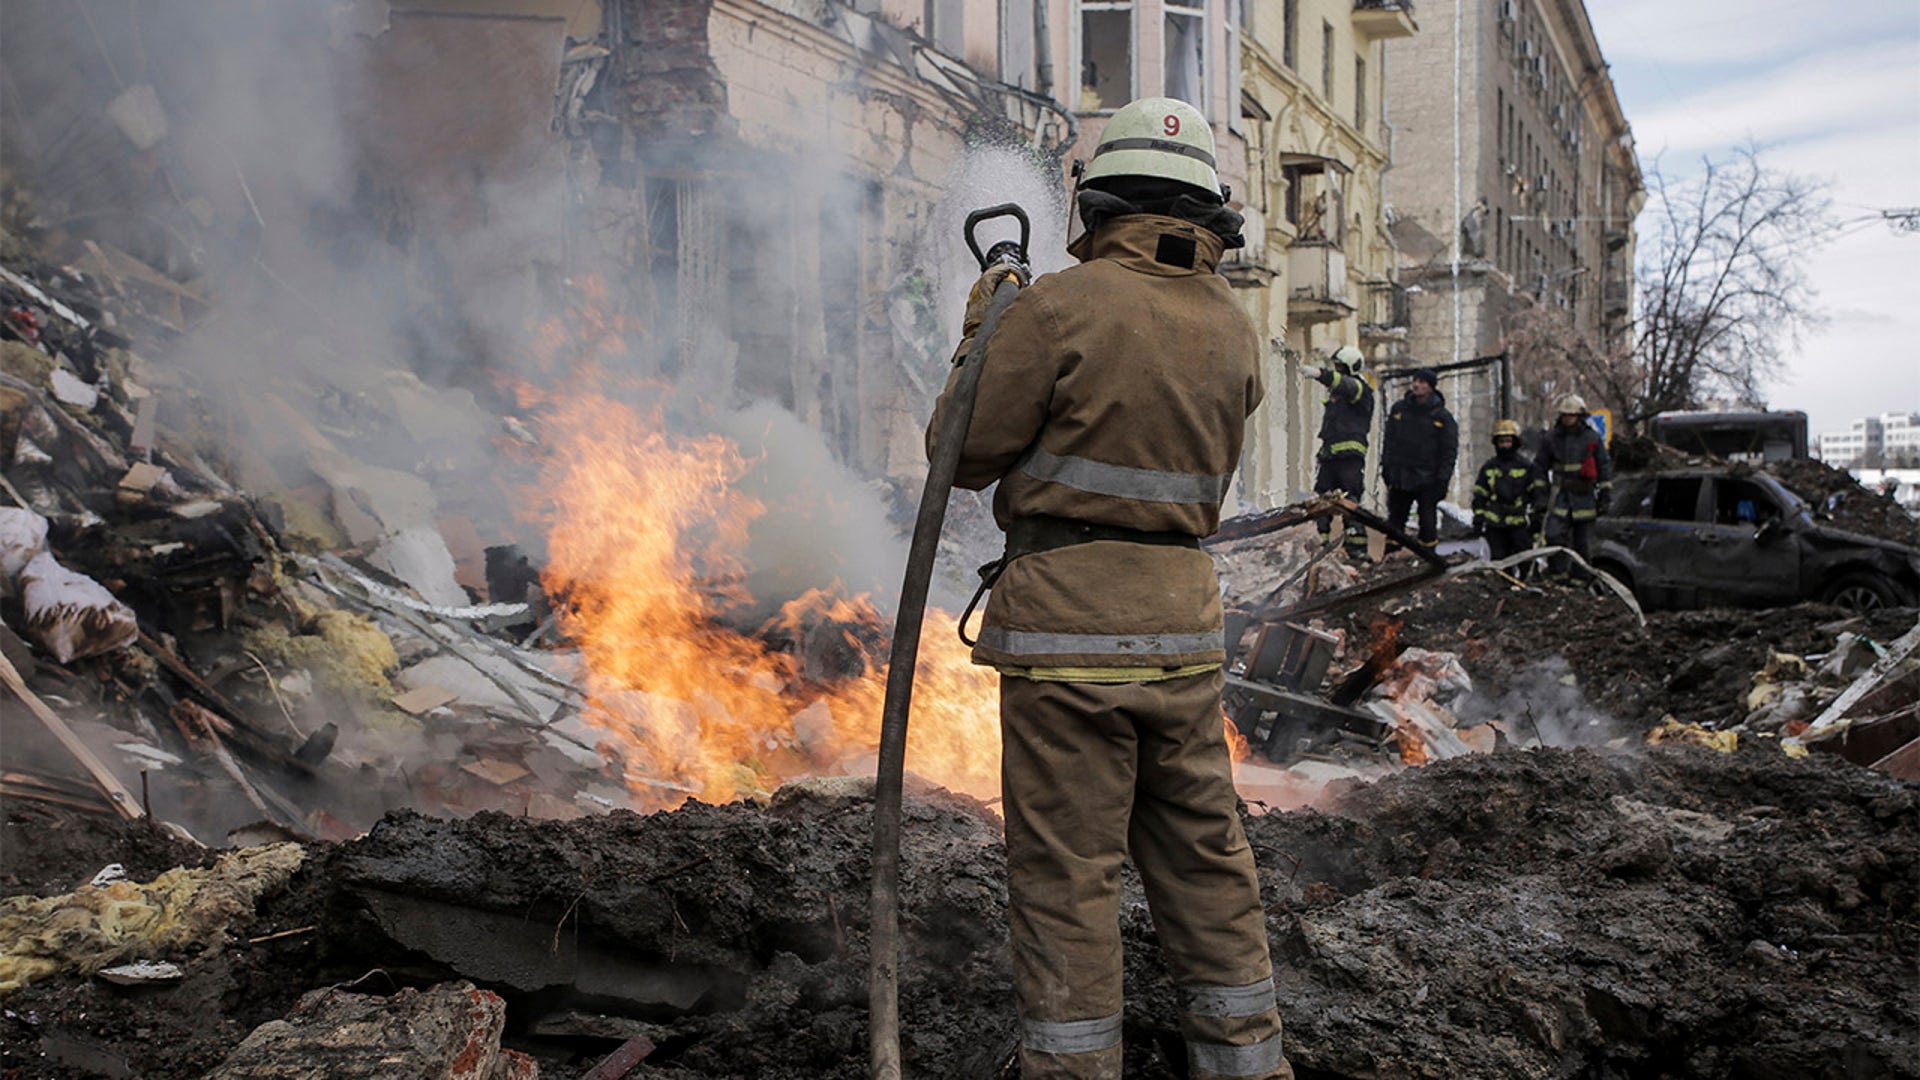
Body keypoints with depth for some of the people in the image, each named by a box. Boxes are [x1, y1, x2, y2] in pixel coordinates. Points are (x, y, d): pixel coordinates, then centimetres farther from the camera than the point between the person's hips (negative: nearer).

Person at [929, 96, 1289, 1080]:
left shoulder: (1060, 307, -11)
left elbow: (966, 453, -5)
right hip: (1183, 615, 6)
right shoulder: (1232, 328, 8)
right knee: (1204, 857, 16)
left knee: (1066, 869, 3)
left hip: (1068, 613, -6)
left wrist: (981, 336, 11)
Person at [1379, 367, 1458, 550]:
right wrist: (1386, 466, 7)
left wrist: (1442, 479, -10)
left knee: (1428, 523, -1)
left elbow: (1450, 451, -2)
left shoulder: (1442, 417, -1)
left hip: (1427, 480, -3)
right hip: (1400, 477, 3)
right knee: (1395, 520, 7)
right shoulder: (1399, 409, 9)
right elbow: (1389, 440, 15)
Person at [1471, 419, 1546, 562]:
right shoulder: (1489, 468, 11)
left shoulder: (1526, 466, 4)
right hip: (1495, 523, 2)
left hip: (1520, 523, -2)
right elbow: (1479, 495, 12)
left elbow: (1538, 489, 4)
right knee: (1498, 558, 6)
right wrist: (1478, 519, 7)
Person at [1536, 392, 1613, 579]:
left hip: (1584, 496, 0)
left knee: (1583, 541, 6)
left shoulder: (1593, 438, 4)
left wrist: (1605, 495, 4)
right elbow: (1540, 467, 13)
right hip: (1561, 495, 0)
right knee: (1554, 534, -17)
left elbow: (1605, 466, 8)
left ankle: (1581, 575, 17)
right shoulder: (1552, 438, 6)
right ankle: (1558, 571, -6)